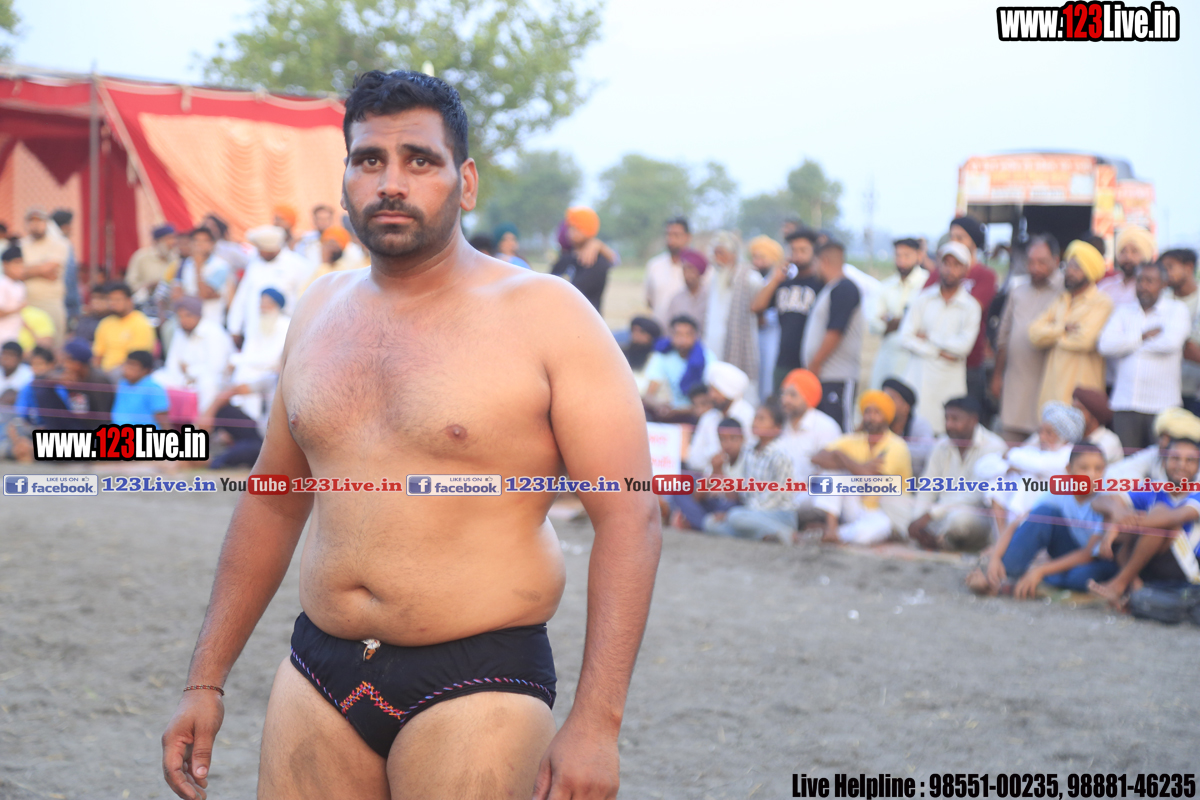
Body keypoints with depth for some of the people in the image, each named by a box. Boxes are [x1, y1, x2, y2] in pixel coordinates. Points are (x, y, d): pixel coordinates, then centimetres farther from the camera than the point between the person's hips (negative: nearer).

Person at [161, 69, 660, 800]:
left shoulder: (545, 315, -8)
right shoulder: (321, 312, 10)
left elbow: (630, 517, -12)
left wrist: (596, 721, -18)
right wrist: (207, 680, 15)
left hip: (476, 685, -5)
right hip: (319, 678, 5)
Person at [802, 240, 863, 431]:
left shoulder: (844, 289, -11)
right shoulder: (830, 288, 20)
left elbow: (835, 333, -18)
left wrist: (814, 365, -14)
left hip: (838, 378, -10)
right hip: (822, 376, 10)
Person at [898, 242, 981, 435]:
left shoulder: (971, 307, 3)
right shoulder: (923, 299, 10)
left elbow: (963, 345, -8)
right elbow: (906, 338, 2)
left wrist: (928, 337, -2)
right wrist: (939, 352, -7)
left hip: (949, 381, -2)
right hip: (918, 376, 2)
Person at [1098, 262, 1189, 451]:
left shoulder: (1177, 310, 7)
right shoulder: (1123, 311, 15)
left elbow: (1171, 343, -13)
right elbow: (1105, 345, -1)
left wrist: (1126, 343, -3)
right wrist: (1144, 336, -5)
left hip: (1162, 405, -2)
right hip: (1125, 404, 2)